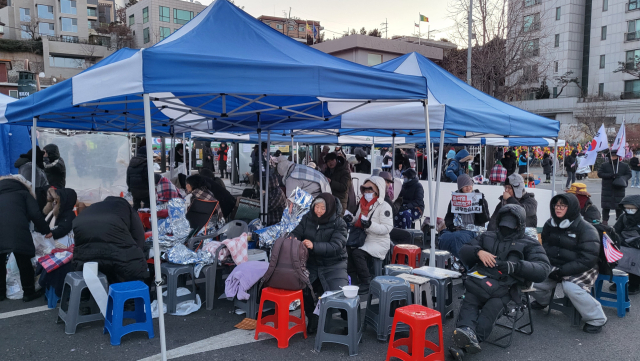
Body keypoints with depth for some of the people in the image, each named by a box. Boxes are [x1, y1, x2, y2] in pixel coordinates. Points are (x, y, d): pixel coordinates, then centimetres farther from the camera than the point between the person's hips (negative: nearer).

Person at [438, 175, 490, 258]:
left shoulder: (479, 199, 13)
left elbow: (484, 219, 2)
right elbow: (448, 217, 19)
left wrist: (481, 204, -10)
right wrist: (450, 225, -3)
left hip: (471, 231, -3)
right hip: (455, 229, 3)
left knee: (456, 237, -37)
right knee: (444, 237, -33)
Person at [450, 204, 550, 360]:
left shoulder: (529, 244, 19)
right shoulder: (487, 237, 30)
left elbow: (543, 270, 3)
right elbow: (464, 251, 22)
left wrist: (514, 266, -14)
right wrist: (478, 251, -1)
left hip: (505, 288, -3)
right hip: (480, 282, 3)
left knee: (492, 307, -32)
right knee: (469, 303, -28)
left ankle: (464, 344, -50)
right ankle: (466, 332, -54)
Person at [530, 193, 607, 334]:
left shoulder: (585, 229, -15)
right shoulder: (550, 225, 4)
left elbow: (587, 260, -19)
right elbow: (545, 247, 17)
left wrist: (562, 271, -23)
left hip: (580, 270, -6)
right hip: (555, 266, 6)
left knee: (571, 287, -33)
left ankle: (596, 320, -11)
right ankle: (543, 300, 25)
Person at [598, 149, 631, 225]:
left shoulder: (624, 166, 5)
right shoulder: (604, 165, 1)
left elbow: (629, 174, 7)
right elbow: (599, 174, -6)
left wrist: (622, 178, -14)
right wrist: (611, 175, -17)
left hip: (619, 190, 1)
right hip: (607, 190, -1)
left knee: (619, 206, 6)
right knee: (606, 206, 2)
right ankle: (605, 220, 11)